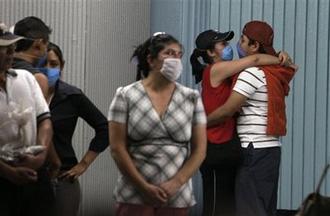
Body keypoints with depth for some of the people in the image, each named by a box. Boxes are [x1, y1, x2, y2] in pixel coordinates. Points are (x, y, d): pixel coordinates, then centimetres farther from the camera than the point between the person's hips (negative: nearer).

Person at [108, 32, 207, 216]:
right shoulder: (126, 96, 1)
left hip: (177, 198, 2)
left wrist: (176, 183, -9)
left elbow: (200, 150, 4)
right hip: (135, 196, -2)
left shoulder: (192, 98, 6)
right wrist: (144, 187, -11)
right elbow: (117, 147, -4)